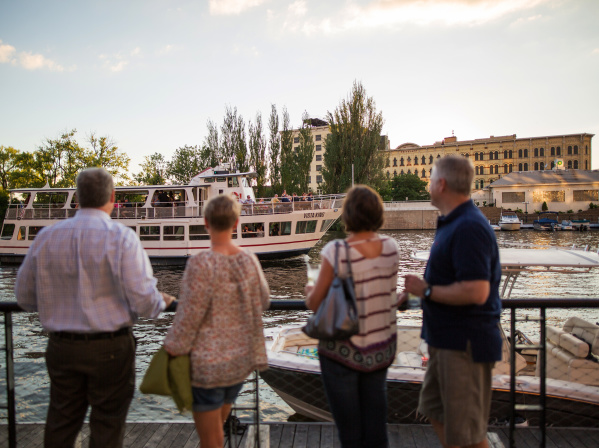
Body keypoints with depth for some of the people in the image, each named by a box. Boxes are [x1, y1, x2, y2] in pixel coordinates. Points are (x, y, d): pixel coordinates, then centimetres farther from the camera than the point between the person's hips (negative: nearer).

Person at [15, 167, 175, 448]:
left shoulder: (47, 237, -2)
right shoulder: (121, 238, -15)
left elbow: (25, 297, 7)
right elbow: (144, 301, -20)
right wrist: (162, 301, 1)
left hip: (61, 347, 4)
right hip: (109, 348, -4)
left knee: (61, 424, 20)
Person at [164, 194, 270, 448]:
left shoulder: (201, 264, -22)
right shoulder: (250, 261, -4)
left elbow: (189, 316, -19)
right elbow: (263, 302, 9)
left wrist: (172, 352, -6)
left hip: (207, 363, -6)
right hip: (241, 360, 6)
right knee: (218, 425, 27)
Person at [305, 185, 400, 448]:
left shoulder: (336, 252, -22)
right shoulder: (391, 248, -8)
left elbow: (315, 304, -14)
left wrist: (309, 291, 6)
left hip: (343, 349, -4)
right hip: (382, 345, 5)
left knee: (349, 427, 14)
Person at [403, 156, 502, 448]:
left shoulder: (468, 228, -24)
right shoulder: (453, 223, 11)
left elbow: (475, 291, -32)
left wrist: (427, 291, -20)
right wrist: (415, 291, 11)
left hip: (464, 343, -11)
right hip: (447, 339, 11)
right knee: (436, 411, 23)